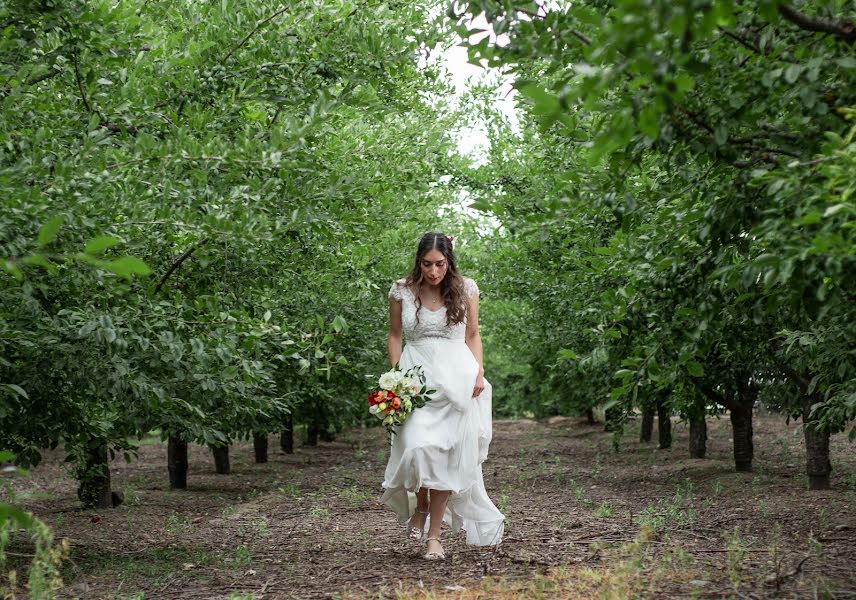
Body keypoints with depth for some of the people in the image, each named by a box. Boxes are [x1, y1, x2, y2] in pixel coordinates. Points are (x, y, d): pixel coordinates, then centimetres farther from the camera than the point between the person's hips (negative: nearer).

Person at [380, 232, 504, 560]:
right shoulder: (402, 291, 2)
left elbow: (472, 335, 12)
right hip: (416, 377, -1)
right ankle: (420, 504, 13)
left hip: (456, 378, 1)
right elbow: (395, 335, 10)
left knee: (449, 457, -3)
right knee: (418, 447, -19)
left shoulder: (466, 289, 4)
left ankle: (434, 533, 6)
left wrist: (479, 374, -1)